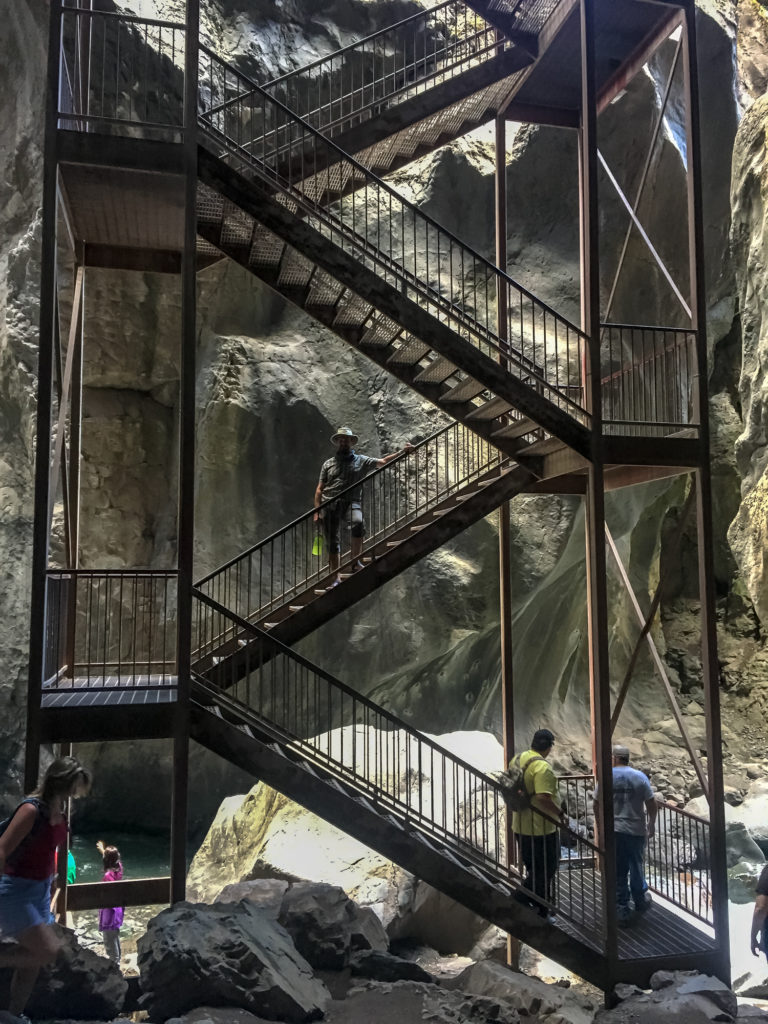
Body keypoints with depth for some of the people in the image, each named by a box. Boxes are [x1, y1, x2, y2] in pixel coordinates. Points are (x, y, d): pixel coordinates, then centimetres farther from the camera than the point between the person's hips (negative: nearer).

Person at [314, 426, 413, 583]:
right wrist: (317, 512, 6)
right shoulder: (328, 464, 18)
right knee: (333, 543, -2)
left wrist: (402, 451, -6)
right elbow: (319, 490, 16)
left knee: (358, 523, -33)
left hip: (352, 502, -1)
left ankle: (355, 561, -18)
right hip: (330, 504, 1)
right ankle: (335, 578, 5)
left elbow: (383, 462, 6)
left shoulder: (361, 461, 15)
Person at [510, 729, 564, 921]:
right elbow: (543, 798, -31)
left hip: (520, 827, 8)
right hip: (542, 828, -8)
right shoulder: (542, 767, -23)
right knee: (545, 871, 6)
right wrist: (560, 813, -18)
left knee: (533, 869, 20)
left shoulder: (518, 759, 5)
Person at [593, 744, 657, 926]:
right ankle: (639, 902, 35)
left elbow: (597, 805, -3)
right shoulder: (640, 777, -5)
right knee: (636, 867, 20)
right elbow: (652, 805, -3)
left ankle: (622, 910, 10)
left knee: (618, 872, 8)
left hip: (613, 830, -1)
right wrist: (652, 824, 13)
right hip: (637, 830, 1)